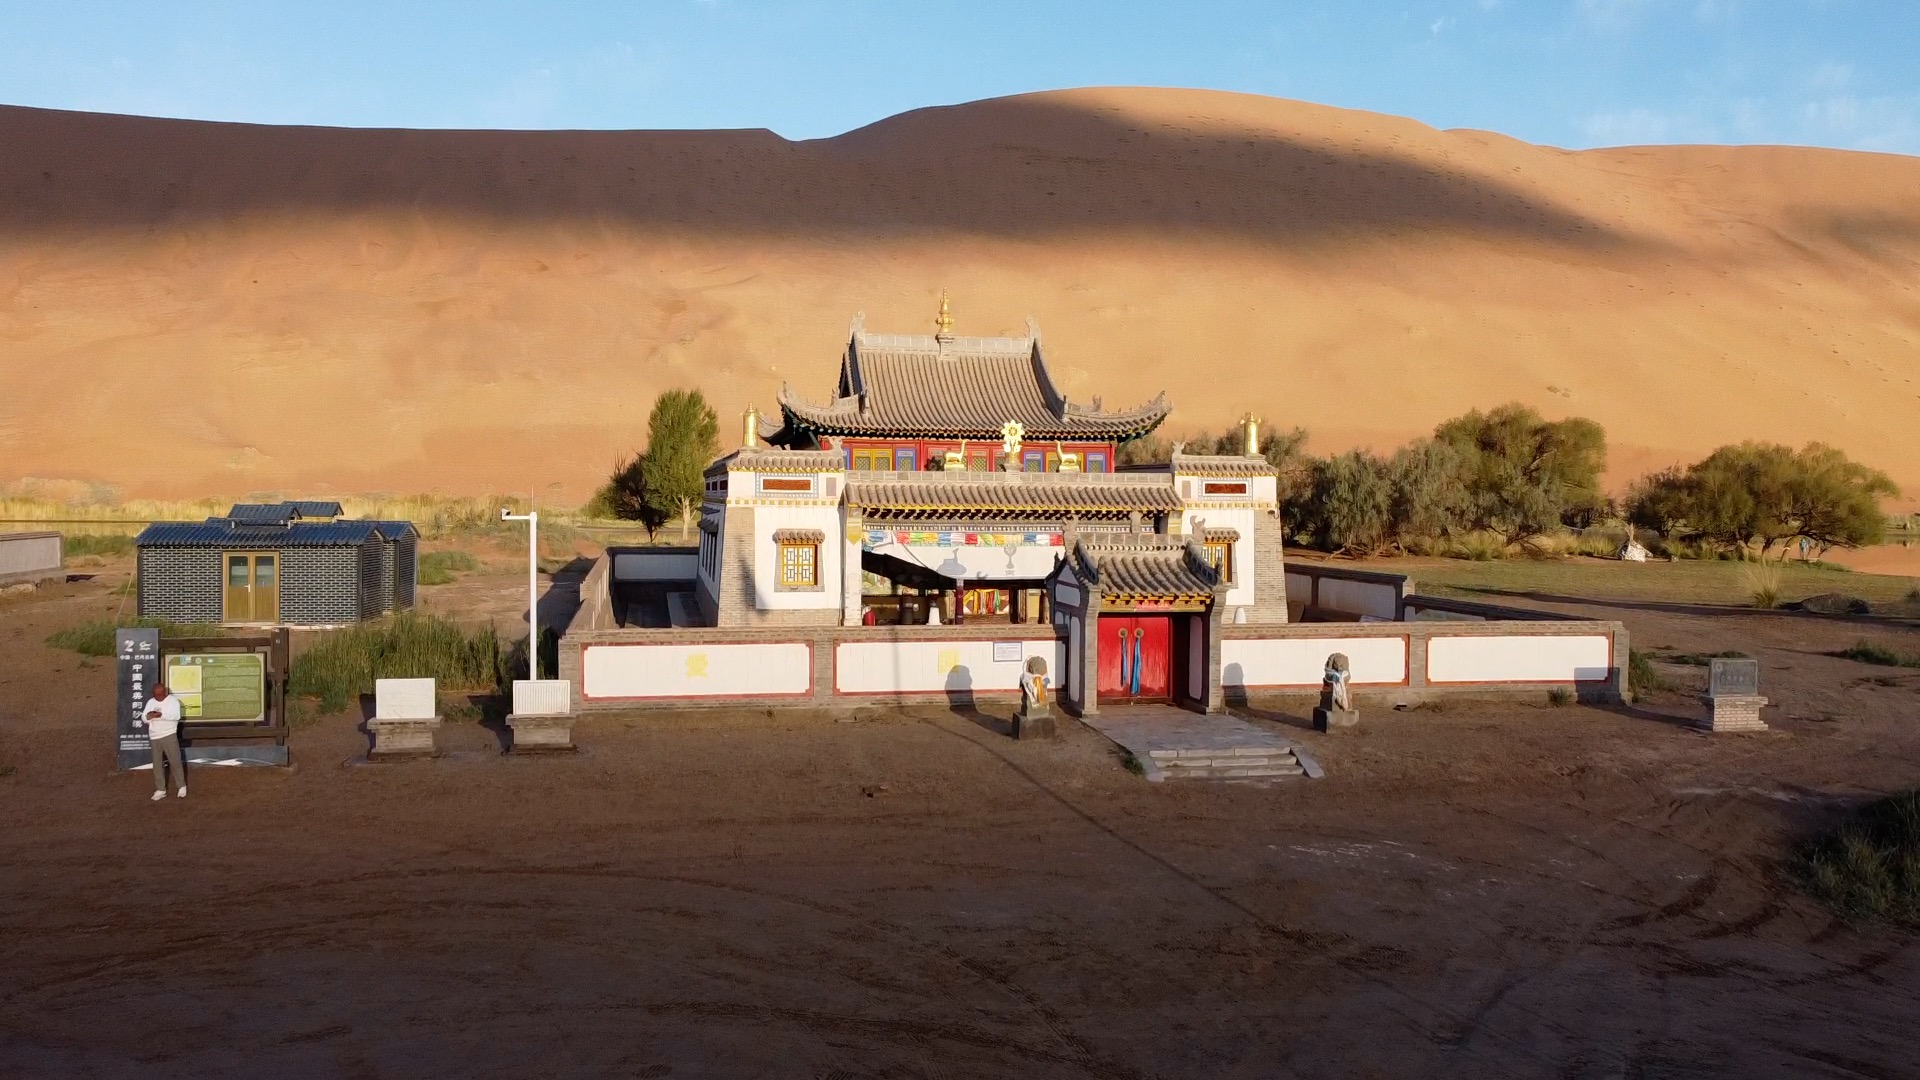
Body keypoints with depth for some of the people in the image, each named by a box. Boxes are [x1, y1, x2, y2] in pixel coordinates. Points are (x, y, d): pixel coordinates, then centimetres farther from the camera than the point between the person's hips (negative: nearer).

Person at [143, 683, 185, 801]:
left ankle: (182, 786, 10)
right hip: (154, 738, 4)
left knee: (175, 761, -2)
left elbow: (176, 715, -17)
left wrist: (160, 714, -23)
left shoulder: (173, 700, -4)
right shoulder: (150, 702, 11)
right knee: (157, 764, 6)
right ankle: (160, 790, 12)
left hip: (169, 736, -4)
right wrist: (149, 716, -18)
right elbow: (144, 718, 4)